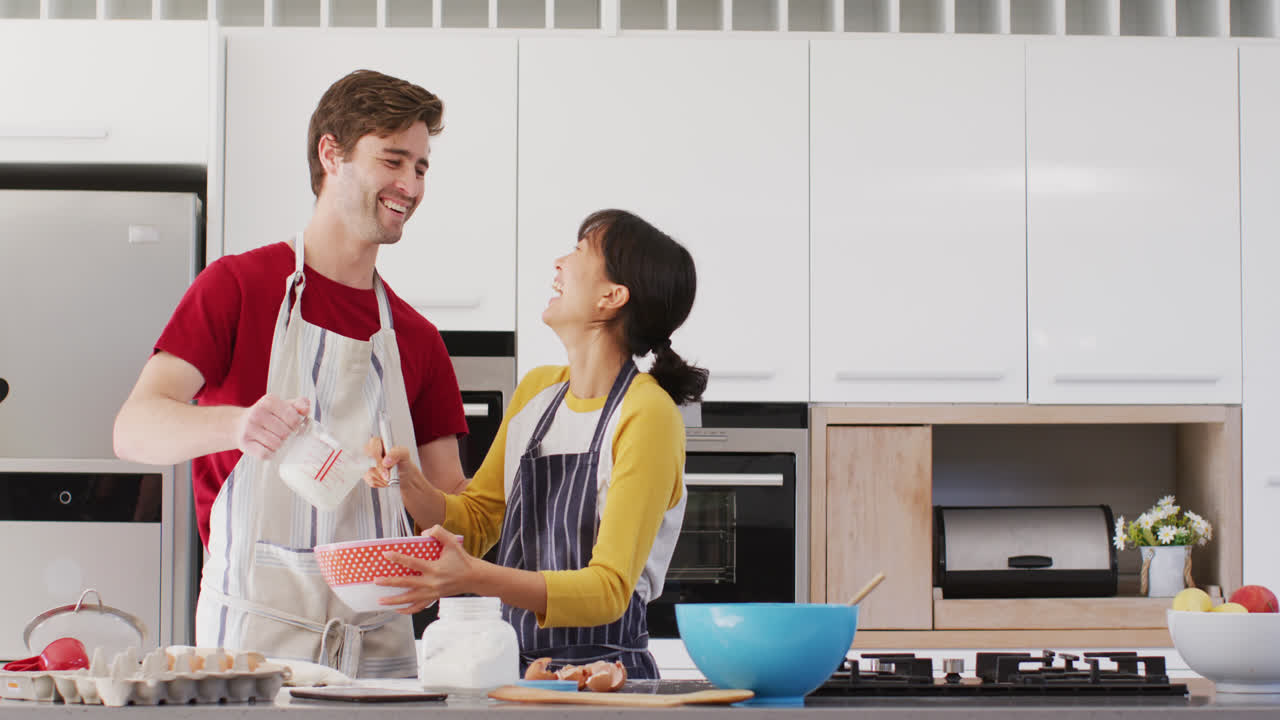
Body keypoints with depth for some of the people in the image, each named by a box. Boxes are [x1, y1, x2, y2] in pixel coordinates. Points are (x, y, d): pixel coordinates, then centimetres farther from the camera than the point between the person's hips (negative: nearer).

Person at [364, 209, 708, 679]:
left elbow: (610, 589, -15)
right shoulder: (536, 390, 13)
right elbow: (476, 521, 22)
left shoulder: (648, 415, -10)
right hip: (517, 667, 6)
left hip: (604, 674, -6)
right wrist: (408, 485, 1)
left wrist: (475, 578, -29)